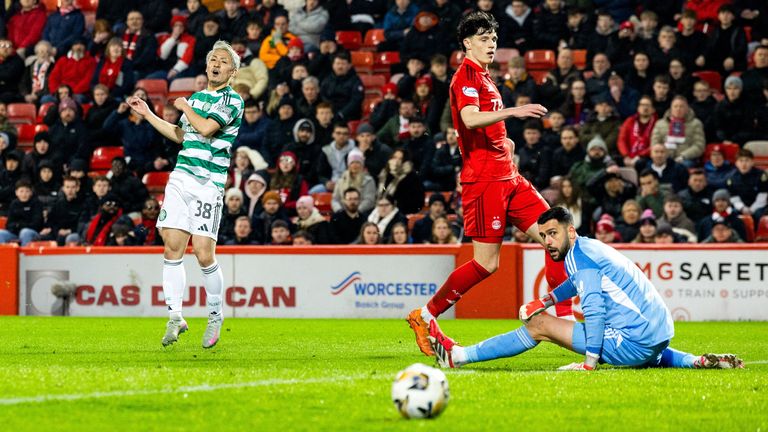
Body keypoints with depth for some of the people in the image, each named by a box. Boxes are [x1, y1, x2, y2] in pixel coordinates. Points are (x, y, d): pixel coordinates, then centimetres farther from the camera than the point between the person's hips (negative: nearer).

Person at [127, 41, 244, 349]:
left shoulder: (232, 100, -4)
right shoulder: (197, 97, 19)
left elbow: (206, 128, -18)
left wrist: (185, 107, -1)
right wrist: (147, 114, 32)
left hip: (208, 184, -6)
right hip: (180, 178, 6)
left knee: (204, 255, -9)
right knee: (172, 248, -4)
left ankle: (215, 316, 11)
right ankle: (175, 318, 2)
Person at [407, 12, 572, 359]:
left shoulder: (483, 78, 20)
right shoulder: (466, 76, -8)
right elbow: (470, 119, -26)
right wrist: (512, 111, -34)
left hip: (507, 177, 9)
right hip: (483, 178, -9)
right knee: (486, 263, -9)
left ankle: (564, 317, 1)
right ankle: (424, 317, 3)